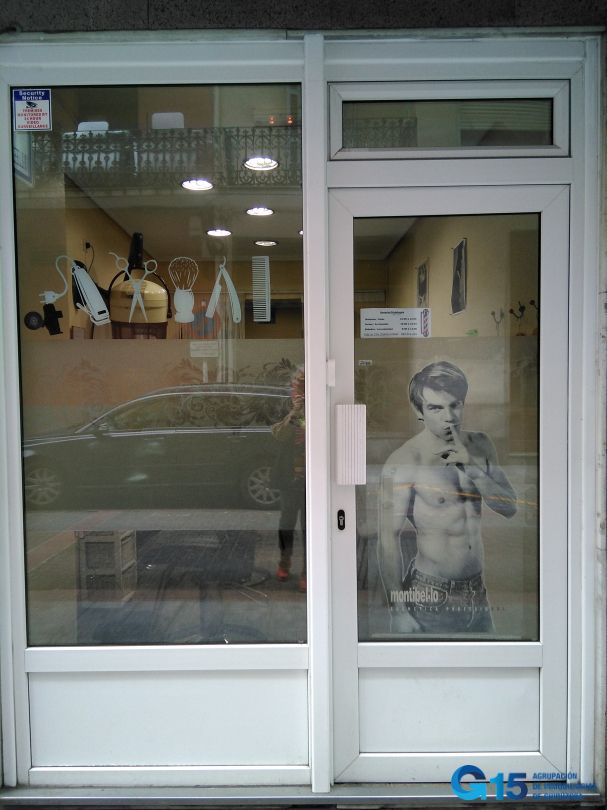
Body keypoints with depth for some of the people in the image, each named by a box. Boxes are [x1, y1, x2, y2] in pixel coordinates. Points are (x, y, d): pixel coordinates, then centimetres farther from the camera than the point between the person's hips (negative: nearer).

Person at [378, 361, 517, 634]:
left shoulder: (480, 445, 3)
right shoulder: (404, 462, -17)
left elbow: (510, 507, 2)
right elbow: (388, 539, -17)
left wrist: (474, 468, -14)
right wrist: (398, 611, -17)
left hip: (476, 592, 6)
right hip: (429, 598, -6)